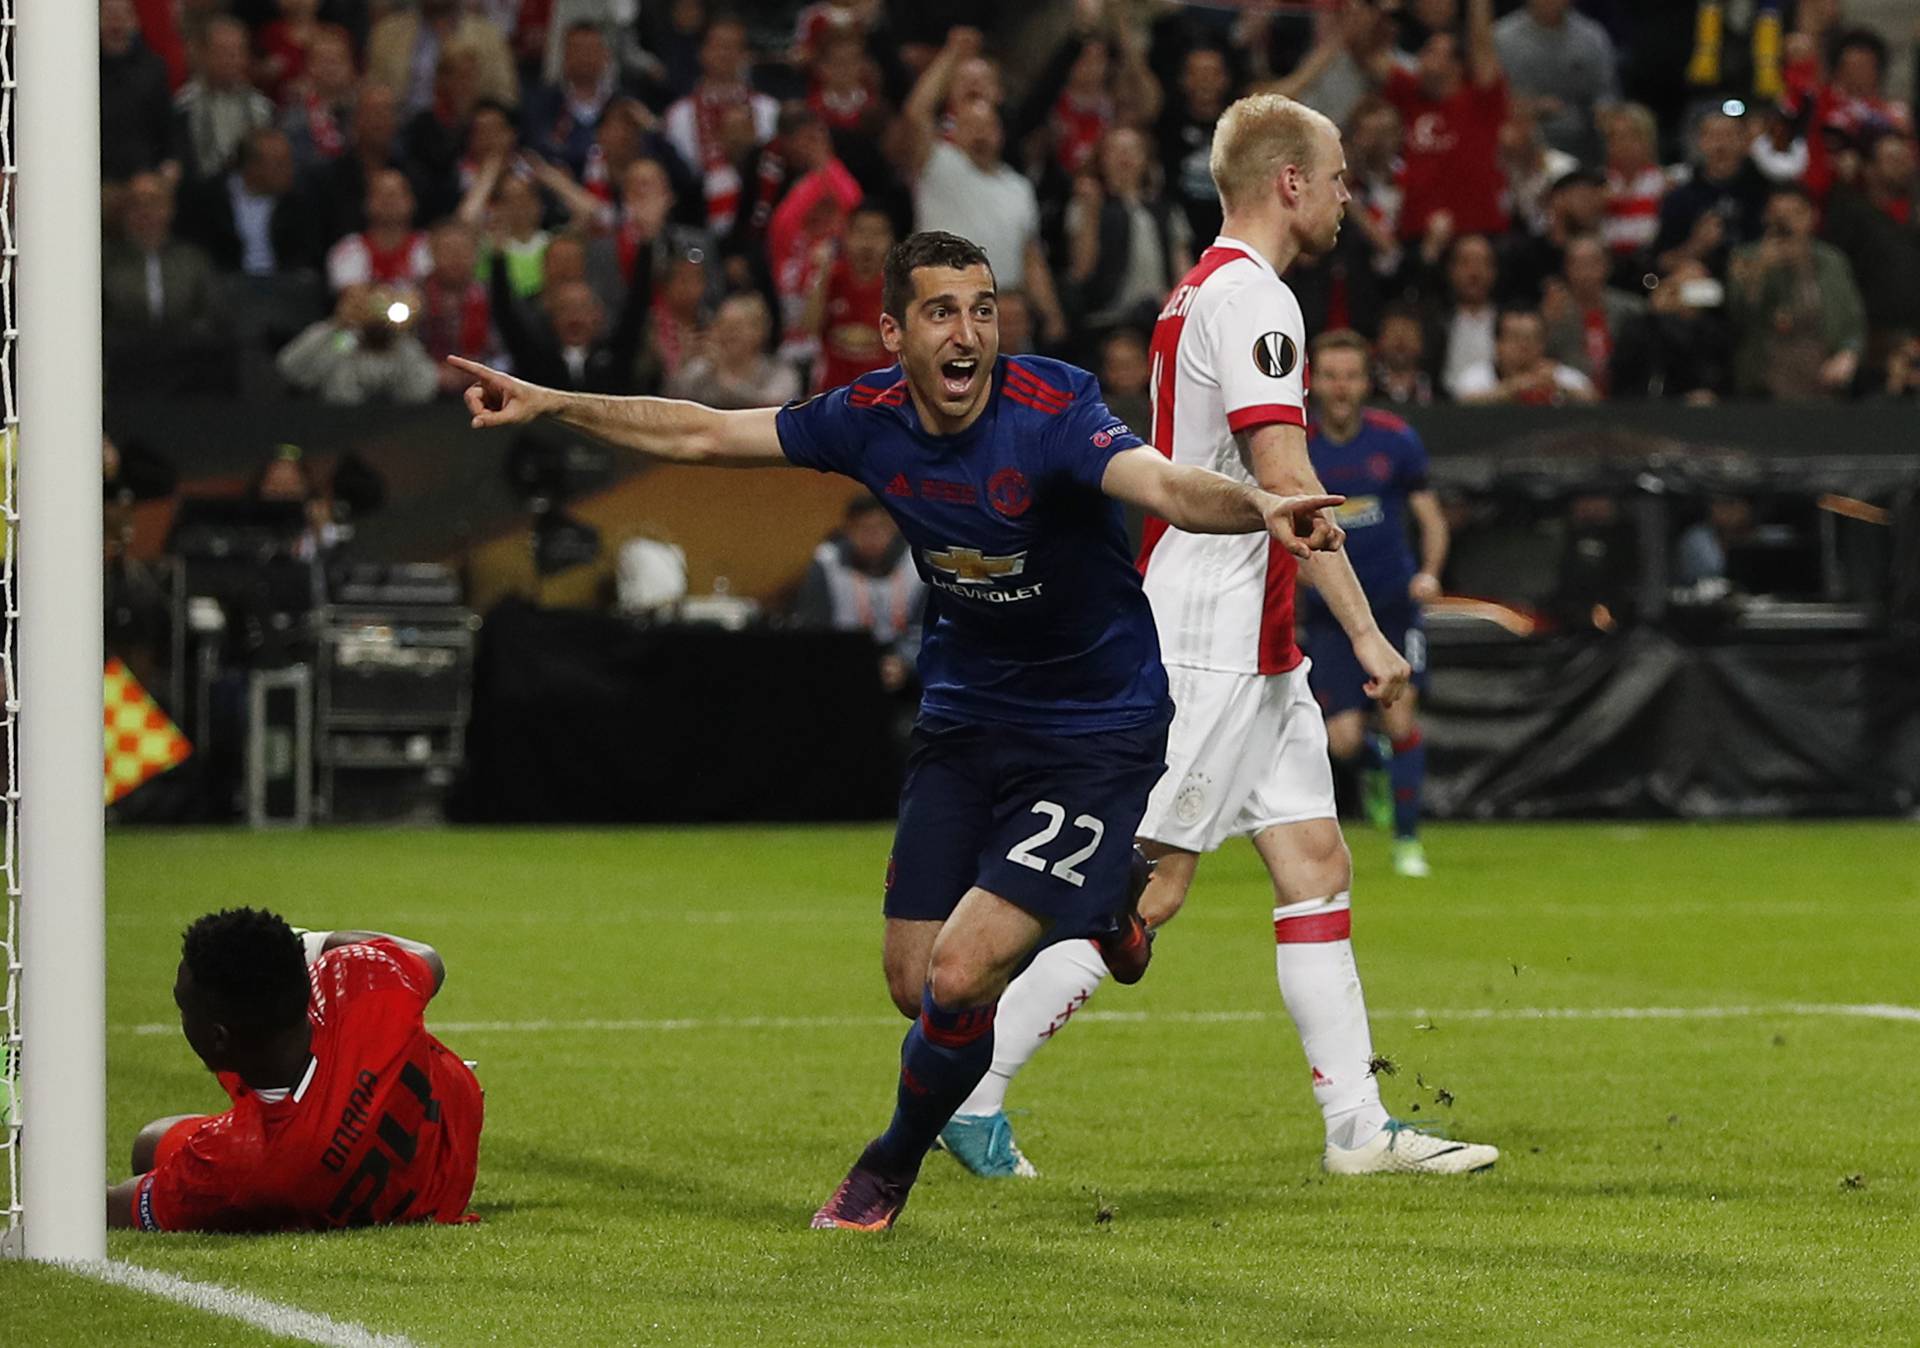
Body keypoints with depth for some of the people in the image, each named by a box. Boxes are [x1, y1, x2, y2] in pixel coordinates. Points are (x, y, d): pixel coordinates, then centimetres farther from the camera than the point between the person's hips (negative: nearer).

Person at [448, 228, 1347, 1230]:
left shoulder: (1049, 412, -25)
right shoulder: (871, 420, -8)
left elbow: (1164, 485, -43)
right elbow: (703, 436, 6)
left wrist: (1260, 507, -63)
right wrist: (549, 404, 4)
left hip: (1094, 735, -6)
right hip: (964, 721, 6)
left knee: (959, 979, -15)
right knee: (915, 986, 7)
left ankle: (892, 1168, 17)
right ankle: (1088, 914, 38)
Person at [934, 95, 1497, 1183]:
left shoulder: (1203, 292, 17)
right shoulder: (1253, 299, -14)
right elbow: (1287, 481, -21)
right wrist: (1366, 631, -20)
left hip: (1256, 652, 10)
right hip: (1212, 645, -10)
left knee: (1319, 866, 6)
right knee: (1149, 885, -8)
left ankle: (1359, 1123, 5)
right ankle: (972, 1086, -3)